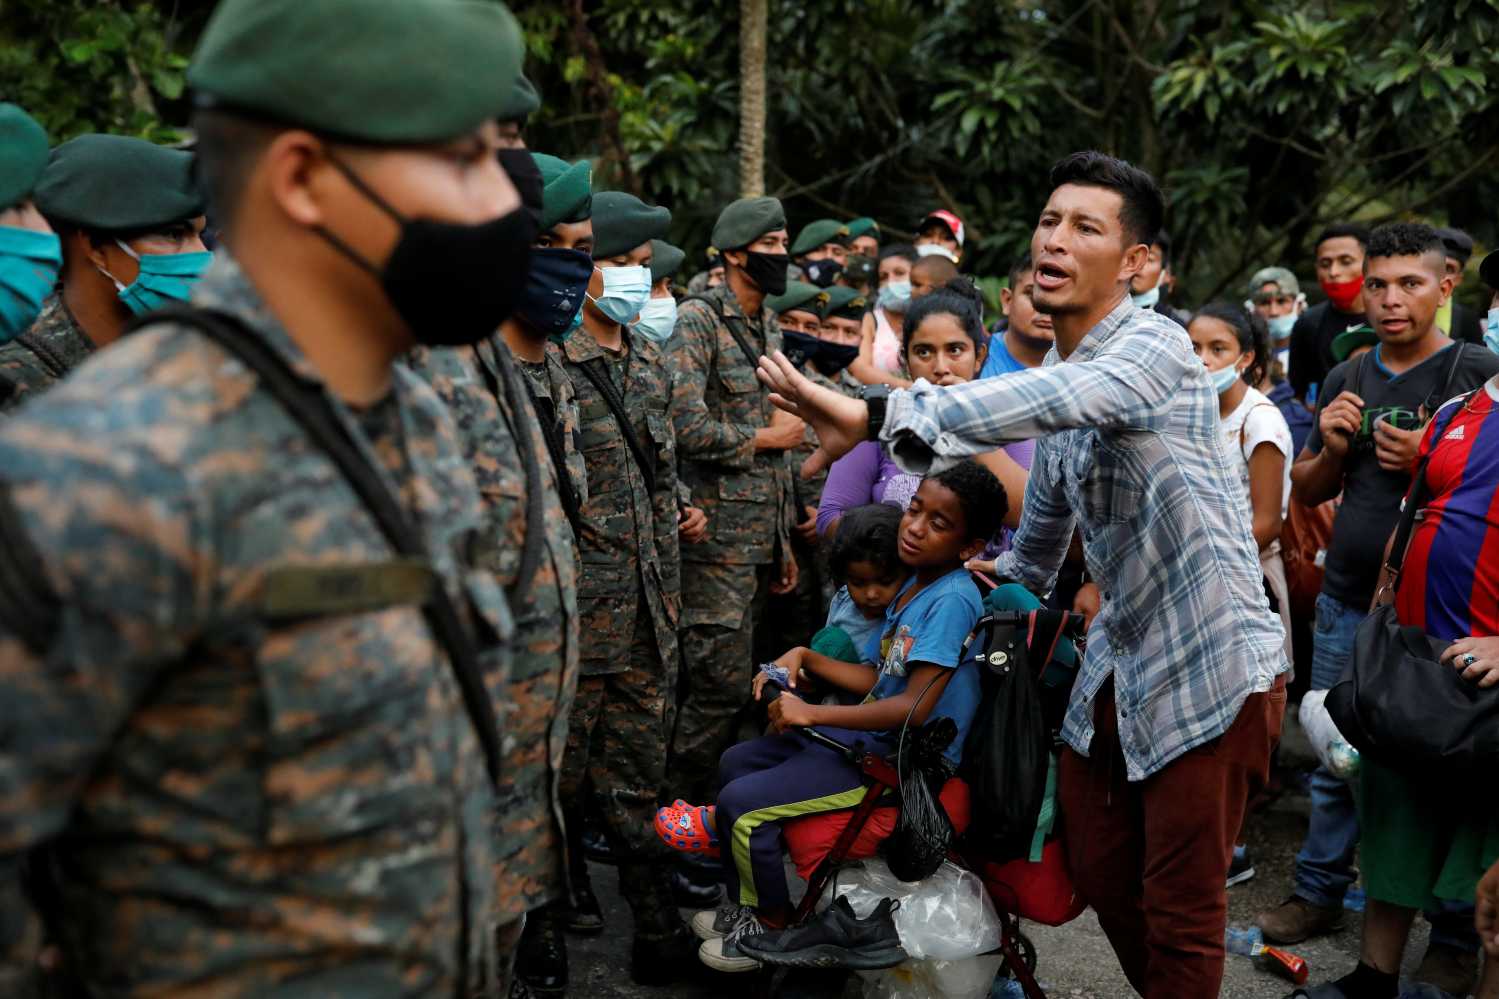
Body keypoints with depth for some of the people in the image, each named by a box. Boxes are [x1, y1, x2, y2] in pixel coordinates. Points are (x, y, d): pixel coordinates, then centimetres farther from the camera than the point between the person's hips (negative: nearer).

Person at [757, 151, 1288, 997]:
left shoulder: (1155, 346, -16)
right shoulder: (1058, 379, 10)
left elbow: (1058, 397, -39)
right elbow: (1037, 548, 23)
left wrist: (878, 414, -46)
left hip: (1211, 663, -8)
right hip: (1122, 663, 8)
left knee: (1180, 913, 1)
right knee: (1102, 876, 17)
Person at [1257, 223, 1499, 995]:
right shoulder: (1346, 380, 11)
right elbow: (1306, 492, 17)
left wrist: (1431, 461, -21)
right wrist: (1331, 448, -3)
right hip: (1347, 604, 5)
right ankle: (1320, 893, 28)